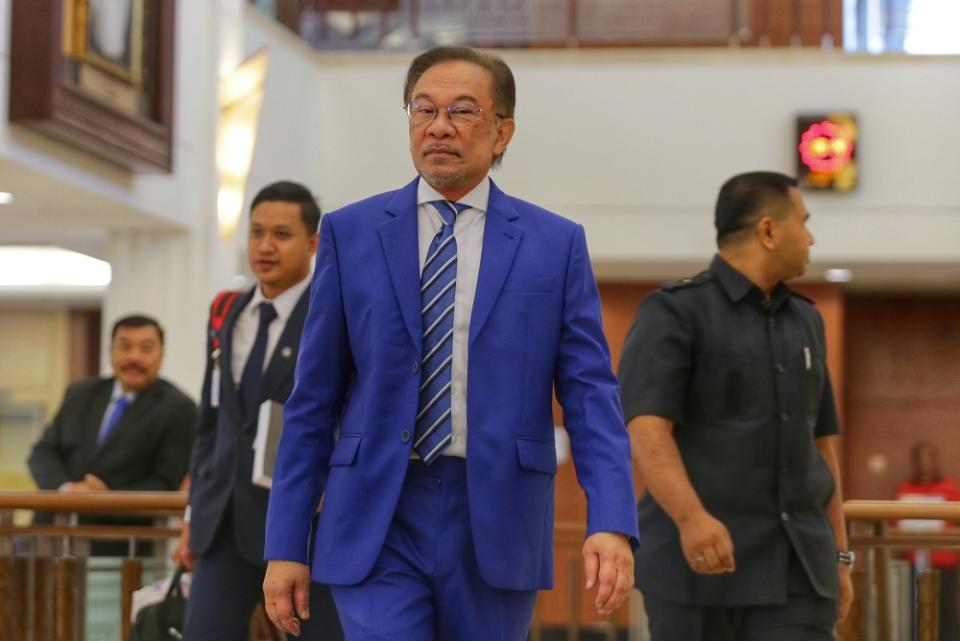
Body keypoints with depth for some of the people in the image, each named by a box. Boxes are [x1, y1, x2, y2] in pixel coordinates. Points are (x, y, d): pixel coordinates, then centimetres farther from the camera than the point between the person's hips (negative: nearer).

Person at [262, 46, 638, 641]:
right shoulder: (351, 233, 6)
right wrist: (286, 544, 3)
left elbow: (591, 396, 0)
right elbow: (314, 399, 6)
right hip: (377, 524, 0)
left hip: (495, 525, 1)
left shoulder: (556, 244, 4)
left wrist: (612, 523, -15)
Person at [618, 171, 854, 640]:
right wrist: (691, 518, -35)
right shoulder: (673, 313, -7)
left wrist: (838, 556, 18)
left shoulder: (803, 321, 15)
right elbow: (646, 431, -19)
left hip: (792, 567, 5)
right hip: (698, 560, -5)